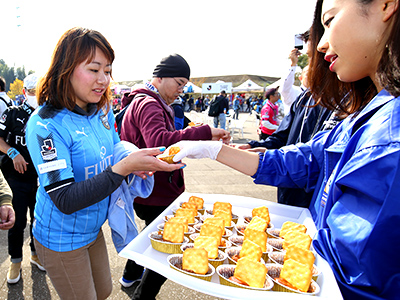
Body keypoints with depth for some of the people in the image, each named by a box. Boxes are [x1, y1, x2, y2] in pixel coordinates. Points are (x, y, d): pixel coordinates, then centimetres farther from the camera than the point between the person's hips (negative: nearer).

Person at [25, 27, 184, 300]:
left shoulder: (104, 111, -5)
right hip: (62, 240, -6)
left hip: (94, 229, 6)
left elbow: (115, 153, 7)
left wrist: (137, 164, -16)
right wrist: (123, 167, -38)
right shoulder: (44, 124, -25)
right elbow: (66, 201, -28)